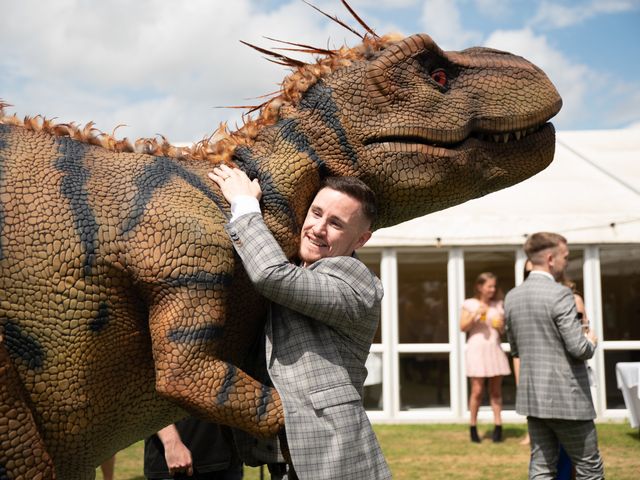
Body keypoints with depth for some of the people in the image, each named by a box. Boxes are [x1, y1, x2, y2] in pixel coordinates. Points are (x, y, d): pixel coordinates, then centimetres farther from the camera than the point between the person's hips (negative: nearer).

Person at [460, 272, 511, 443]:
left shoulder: (498, 305, 12)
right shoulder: (470, 304, 2)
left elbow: (504, 329, 18)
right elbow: (463, 327, -2)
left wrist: (501, 326, -4)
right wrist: (476, 314, -14)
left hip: (495, 349, 4)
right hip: (477, 349, -4)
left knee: (496, 390, 4)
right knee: (477, 390, -6)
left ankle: (498, 426, 7)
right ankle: (473, 427, 5)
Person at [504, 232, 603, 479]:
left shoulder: (512, 297, 7)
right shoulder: (560, 294, -16)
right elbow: (579, 348, -18)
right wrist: (591, 341, 2)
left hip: (531, 397, 7)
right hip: (566, 398, -7)